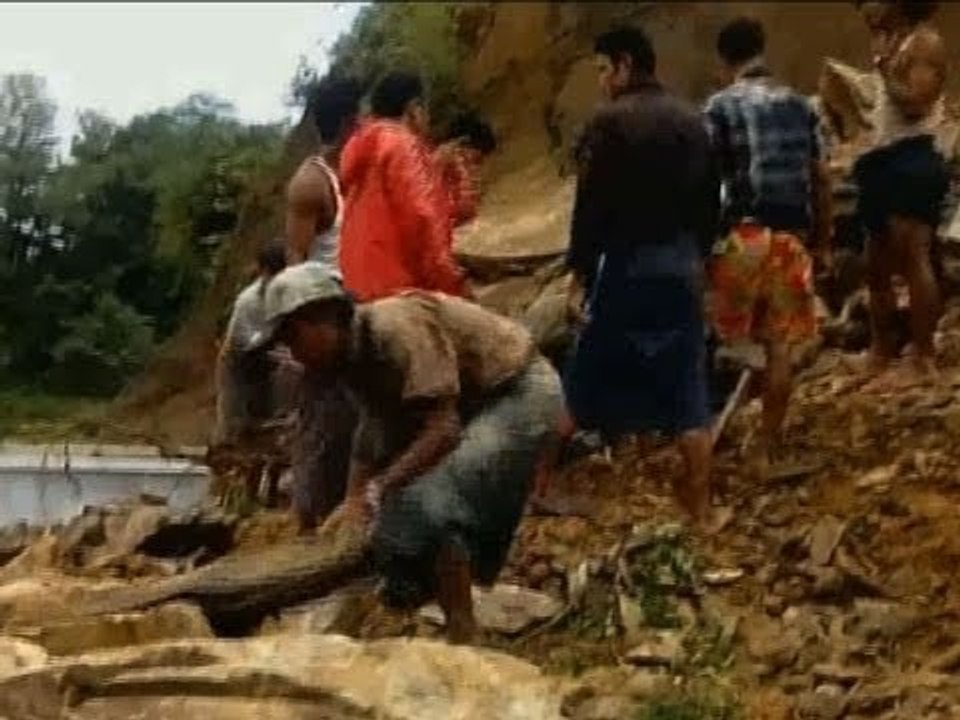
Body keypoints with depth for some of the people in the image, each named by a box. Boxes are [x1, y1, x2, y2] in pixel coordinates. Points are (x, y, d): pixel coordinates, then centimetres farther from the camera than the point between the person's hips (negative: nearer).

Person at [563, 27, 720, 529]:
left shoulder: (609, 121, -8)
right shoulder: (692, 122, 9)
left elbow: (591, 206, -12)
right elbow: (709, 203, 11)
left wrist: (578, 276, -8)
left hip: (626, 262, -5)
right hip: (683, 263, 5)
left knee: (585, 381, 6)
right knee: (687, 388, 7)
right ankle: (701, 506, 9)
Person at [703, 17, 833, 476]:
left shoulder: (722, 105, -2)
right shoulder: (800, 105, 11)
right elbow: (821, 180, 12)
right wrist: (823, 241, 20)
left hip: (744, 233, -4)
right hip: (792, 237, 4)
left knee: (717, 339, 12)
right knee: (780, 348, 8)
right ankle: (765, 451, 13)